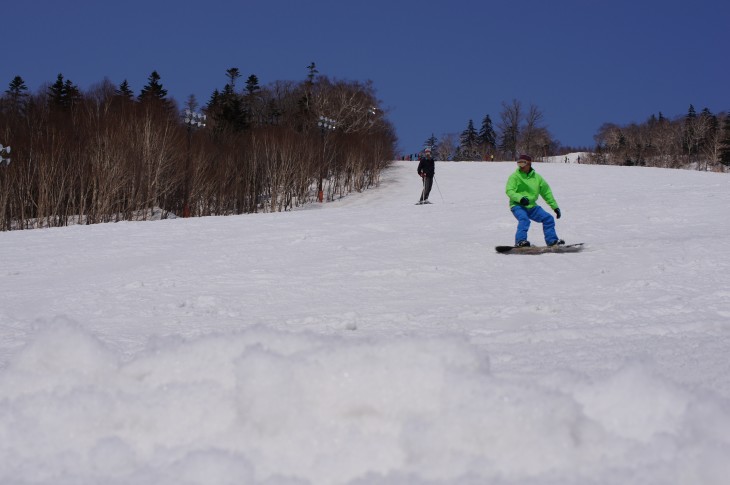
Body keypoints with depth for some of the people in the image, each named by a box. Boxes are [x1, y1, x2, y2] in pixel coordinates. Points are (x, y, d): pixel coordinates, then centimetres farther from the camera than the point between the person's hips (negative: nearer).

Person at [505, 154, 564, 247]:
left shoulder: (536, 177, 10)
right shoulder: (515, 176, -2)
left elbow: (547, 192, 17)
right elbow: (509, 191, -12)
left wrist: (555, 206, 16)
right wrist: (520, 198, -30)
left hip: (532, 206, 5)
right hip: (517, 205, -5)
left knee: (548, 218, 0)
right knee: (524, 219, -32)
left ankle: (552, 240, 11)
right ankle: (520, 241, -37)